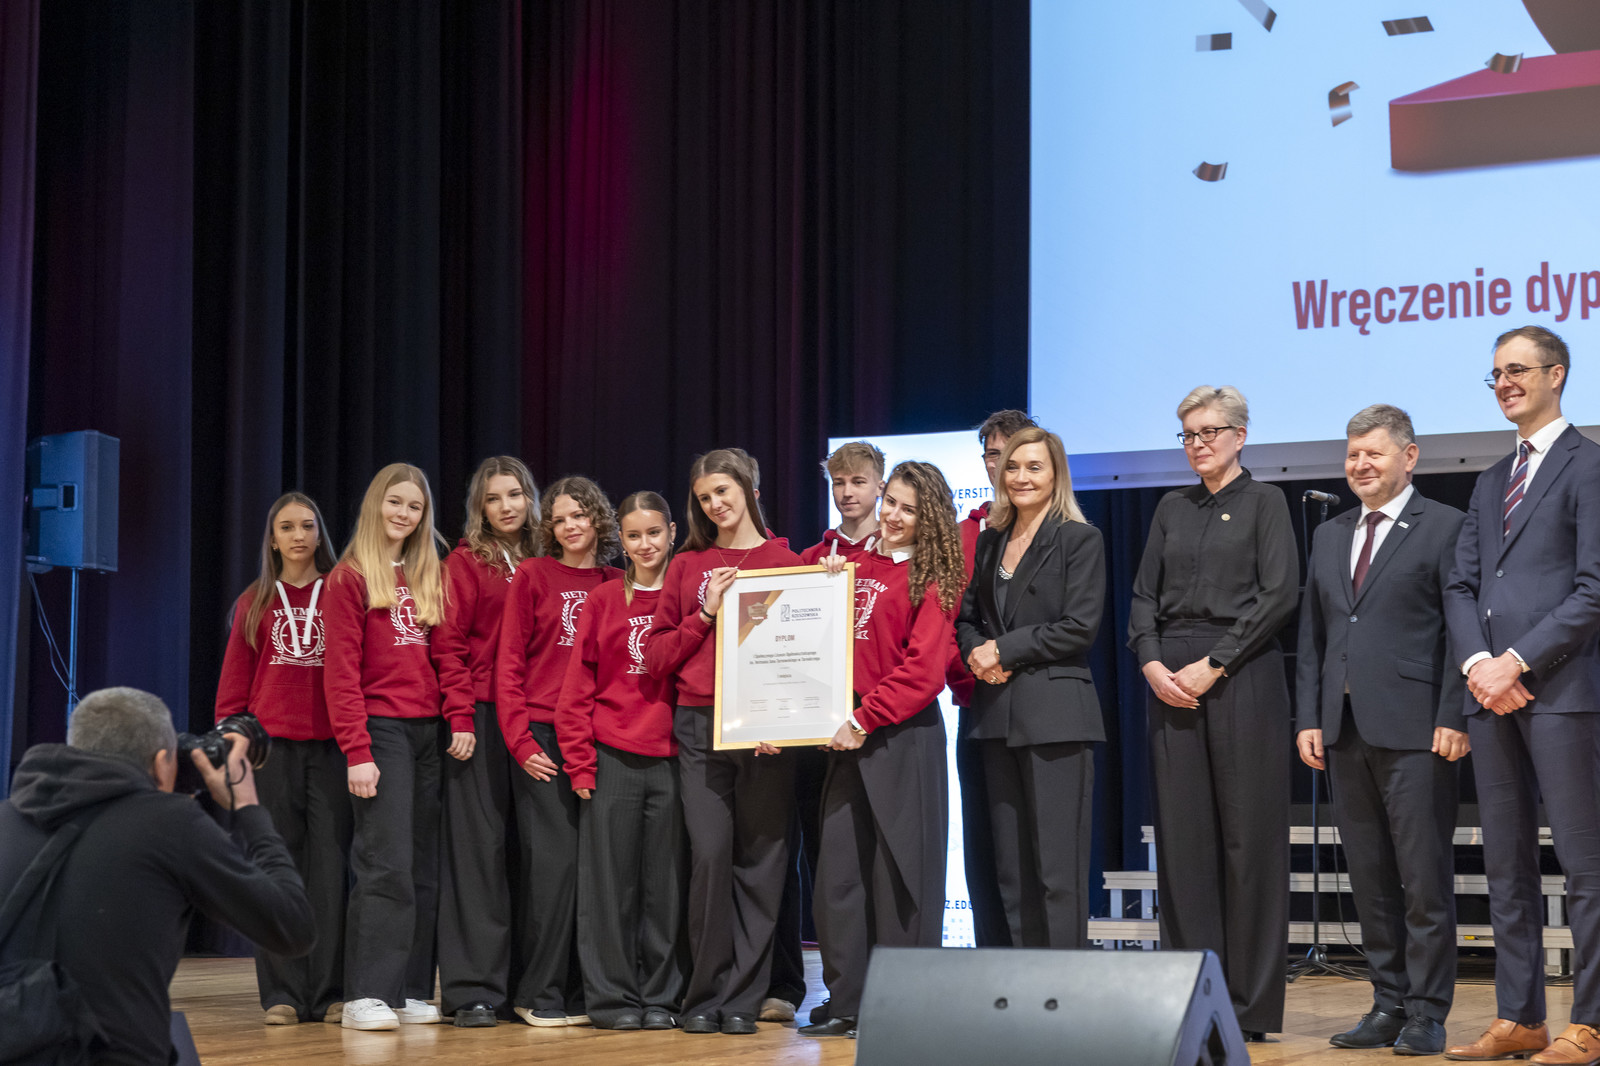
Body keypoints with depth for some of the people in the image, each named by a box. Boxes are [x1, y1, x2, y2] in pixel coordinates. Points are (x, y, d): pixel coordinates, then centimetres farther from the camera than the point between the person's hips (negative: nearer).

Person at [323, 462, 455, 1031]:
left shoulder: (430, 578, 16)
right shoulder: (349, 578, -1)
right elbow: (341, 674, -6)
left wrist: (461, 719, -2)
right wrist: (357, 752, -14)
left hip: (429, 731, 6)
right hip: (380, 728, -6)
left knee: (425, 866, 4)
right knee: (386, 863, -12)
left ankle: (411, 992, 8)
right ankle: (367, 995, -10)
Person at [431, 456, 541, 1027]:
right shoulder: (465, 562, 4)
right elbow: (449, 645, -3)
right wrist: (460, 717, -12)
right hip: (482, 717, -4)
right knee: (479, 846, -5)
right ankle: (472, 990, -4)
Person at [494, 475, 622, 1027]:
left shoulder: (617, 584, 11)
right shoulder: (532, 576, 3)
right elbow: (509, 663, -1)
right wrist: (520, 741, -8)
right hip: (544, 735, -3)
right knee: (554, 858, -8)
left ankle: (581, 991, 10)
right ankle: (541, 993, -1)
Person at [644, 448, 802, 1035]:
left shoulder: (786, 561, 7)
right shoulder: (687, 566, 13)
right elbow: (657, 655, 12)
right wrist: (705, 616, -3)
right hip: (700, 727, 1)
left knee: (758, 860, 0)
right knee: (710, 854, -7)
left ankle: (741, 999, 6)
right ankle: (705, 997, 3)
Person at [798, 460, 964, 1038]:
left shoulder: (931, 578, -3)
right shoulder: (855, 565, 13)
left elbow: (924, 669, -11)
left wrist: (866, 717, -14)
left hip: (904, 737, -6)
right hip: (849, 735, 6)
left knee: (899, 871, 0)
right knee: (839, 871, 5)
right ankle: (847, 1004, 13)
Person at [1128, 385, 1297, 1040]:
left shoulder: (1263, 503, 2)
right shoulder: (1172, 509, 16)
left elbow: (1278, 595, -7)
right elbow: (1144, 594, 13)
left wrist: (1214, 665, -13)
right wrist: (1152, 662, -5)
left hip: (1241, 678, -4)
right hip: (1172, 683, 5)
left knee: (1247, 834, -3)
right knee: (1182, 834, 3)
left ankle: (1250, 1004, 2)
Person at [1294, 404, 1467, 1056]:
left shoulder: (1445, 527, -1)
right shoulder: (1329, 537, 18)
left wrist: (1453, 719, -14)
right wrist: (1308, 718, 9)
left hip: (1414, 730, -6)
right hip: (1345, 730, 6)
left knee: (1425, 880, -2)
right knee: (1370, 881, 9)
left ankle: (1427, 1015, 5)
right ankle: (1388, 1006, 16)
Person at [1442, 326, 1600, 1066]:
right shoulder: (1491, 483, 21)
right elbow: (1461, 586, 15)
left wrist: (1518, 662, -13)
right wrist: (1478, 663, -3)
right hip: (1492, 695, 7)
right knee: (1506, 866, 9)